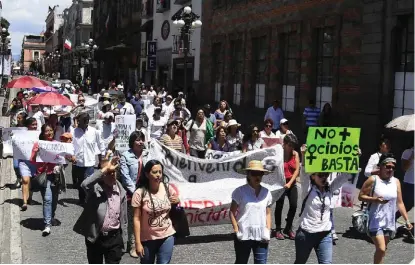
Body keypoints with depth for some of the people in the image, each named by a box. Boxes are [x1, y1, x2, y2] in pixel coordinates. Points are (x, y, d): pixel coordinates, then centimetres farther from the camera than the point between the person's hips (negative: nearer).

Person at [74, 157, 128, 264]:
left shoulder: (121, 191, -1)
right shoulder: (95, 188, -12)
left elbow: (123, 219, 6)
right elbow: (84, 184, -39)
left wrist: (123, 241, 7)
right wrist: (105, 170, -37)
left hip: (114, 237, 2)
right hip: (95, 237, -2)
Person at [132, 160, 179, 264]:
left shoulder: (167, 188, -5)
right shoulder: (140, 193, -14)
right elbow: (137, 219, -12)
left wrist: (177, 201, -10)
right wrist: (138, 242, -13)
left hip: (167, 236, 2)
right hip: (147, 238, -1)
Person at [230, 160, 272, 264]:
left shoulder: (266, 192, 4)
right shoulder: (240, 191, -8)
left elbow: (268, 213, 9)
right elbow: (232, 212, -5)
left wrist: (268, 231, 0)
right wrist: (236, 231, -10)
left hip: (261, 236, 3)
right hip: (243, 235, -3)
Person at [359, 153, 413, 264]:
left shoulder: (396, 182, 6)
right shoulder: (373, 180, -7)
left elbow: (400, 203, 9)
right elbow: (361, 196, -6)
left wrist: (407, 220, 4)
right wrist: (375, 199, -21)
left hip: (389, 222, 5)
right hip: (376, 221, -5)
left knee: (382, 249, 13)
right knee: (381, 249, -14)